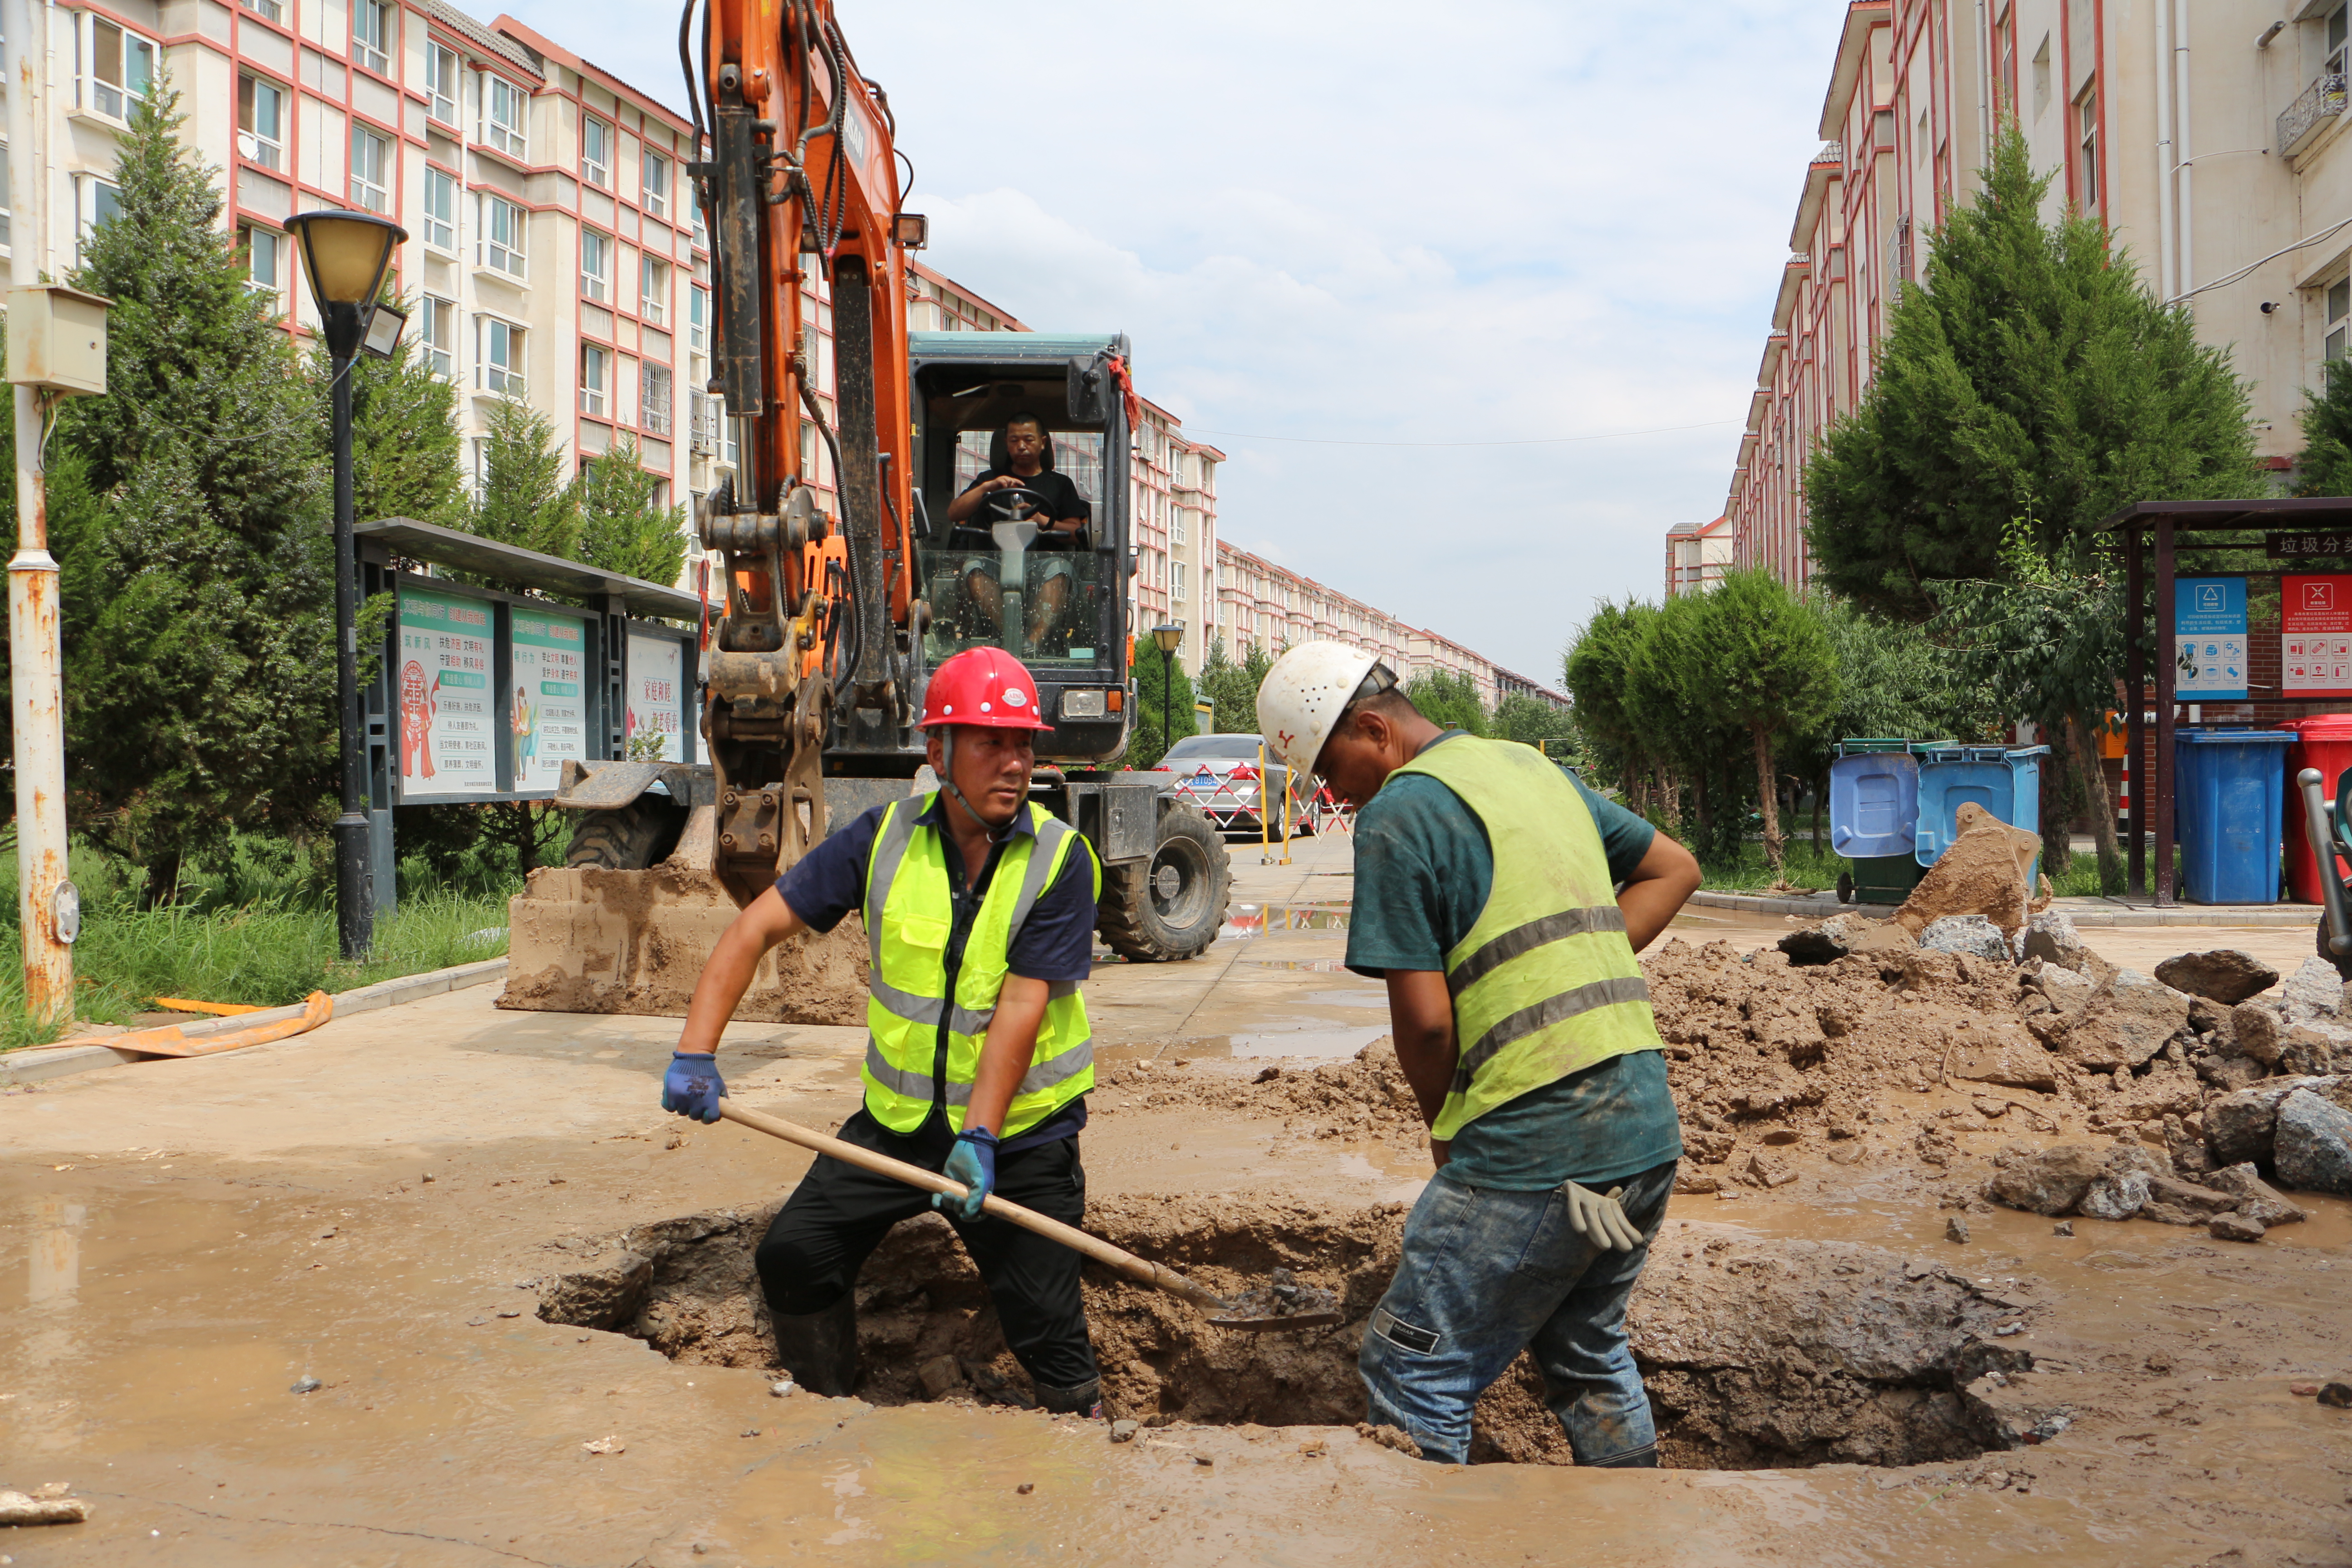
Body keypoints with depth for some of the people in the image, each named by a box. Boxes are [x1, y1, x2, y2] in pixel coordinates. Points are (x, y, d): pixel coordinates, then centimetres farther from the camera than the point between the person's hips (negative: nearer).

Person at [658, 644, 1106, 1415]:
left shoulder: (1060, 860, -14)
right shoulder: (885, 838, -5)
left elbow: (1022, 1006, -21)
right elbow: (758, 925, -5)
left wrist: (979, 1135, -28)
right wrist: (696, 1053, -15)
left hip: (1020, 1133, -3)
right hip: (898, 1120, 4)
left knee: (1047, 1328, -3)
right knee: (793, 1257, 3)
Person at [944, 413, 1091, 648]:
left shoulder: (1060, 483, 23)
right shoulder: (990, 478, 26)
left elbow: (1076, 534, 10)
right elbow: (953, 514, 10)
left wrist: (1044, 522, -9)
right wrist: (987, 487, -4)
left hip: (1043, 561, -1)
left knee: (1058, 568, -36)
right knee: (973, 565, -33)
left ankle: (1035, 641, -55)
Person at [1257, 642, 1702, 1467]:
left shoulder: (1396, 818, -11)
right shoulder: (1537, 768, 15)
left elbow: (1424, 1020, -13)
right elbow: (1675, 868, 24)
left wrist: (1445, 1133, 5)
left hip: (1535, 1154, -9)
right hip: (1650, 1128, 9)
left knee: (1412, 1375, 3)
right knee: (1588, 1353, 26)